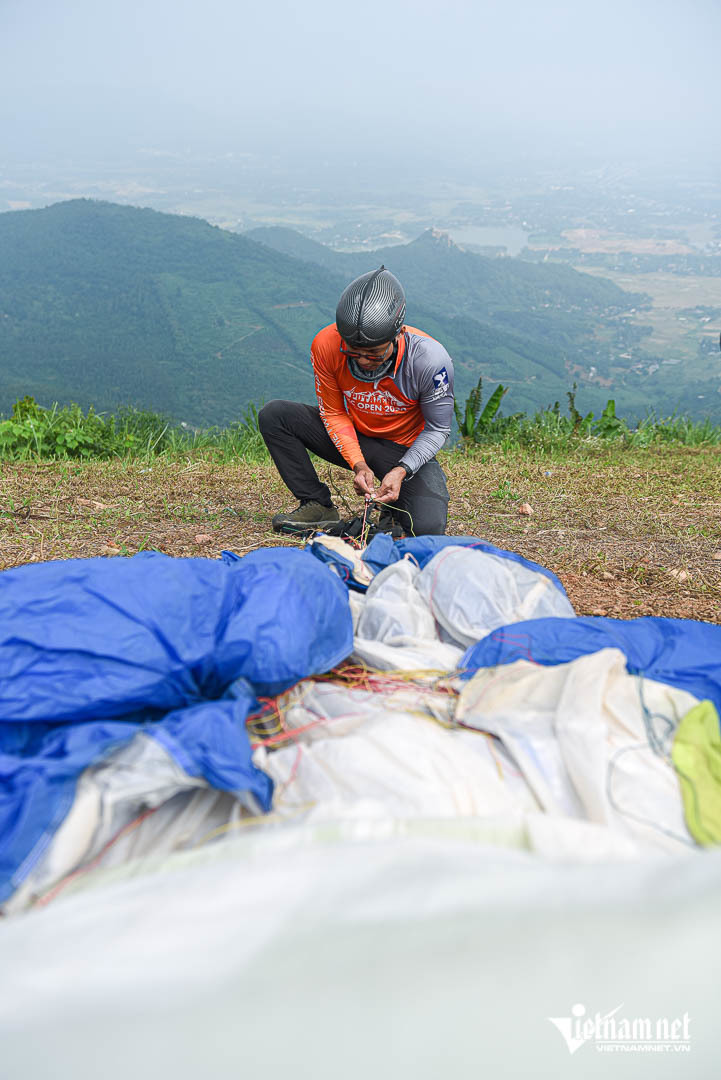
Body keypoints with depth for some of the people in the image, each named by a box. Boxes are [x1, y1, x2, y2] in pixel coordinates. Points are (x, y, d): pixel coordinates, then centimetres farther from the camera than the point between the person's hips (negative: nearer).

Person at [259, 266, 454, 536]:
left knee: (427, 527, -28)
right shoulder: (326, 345, -22)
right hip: (353, 440, 3)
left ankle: (395, 504, 10)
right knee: (274, 415, -15)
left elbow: (437, 429, -14)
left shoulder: (430, 359, -27)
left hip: (406, 450, -3)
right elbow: (333, 413, -8)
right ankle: (319, 506, -6)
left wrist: (402, 471, -28)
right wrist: (357, 463, -23)